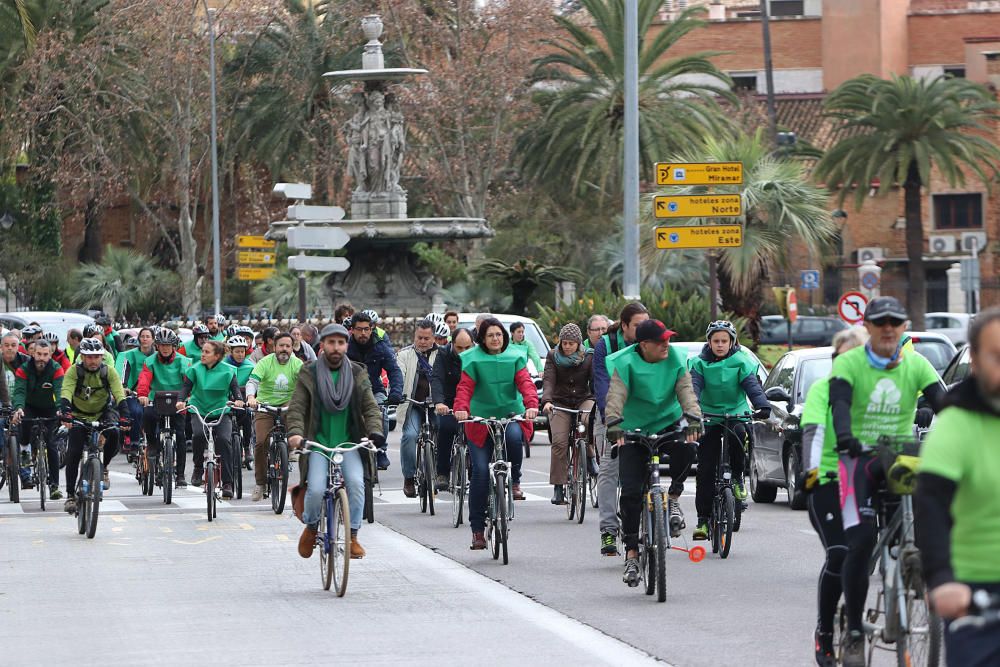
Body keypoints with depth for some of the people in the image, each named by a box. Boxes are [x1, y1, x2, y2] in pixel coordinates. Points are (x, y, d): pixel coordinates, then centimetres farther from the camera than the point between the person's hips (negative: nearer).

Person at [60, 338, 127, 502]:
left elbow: (119, 393, -25)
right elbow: (67, 392, -32)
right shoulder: (74, 371, -17)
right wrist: (65, 411, -51)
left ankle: (103, 467, -1)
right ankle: (70, 494, -2)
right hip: (79, 415, 0)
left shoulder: (108, 371, -14)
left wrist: (124, 414, -42)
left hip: (103, 413, 0)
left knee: (113, 434, -29)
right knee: (74, 453, -13)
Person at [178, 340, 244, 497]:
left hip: (221, 412, 0)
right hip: (199, 412, 0)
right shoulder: (195, 369, 0)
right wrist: (181, 400, -28)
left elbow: (235, 388, -8)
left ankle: (227, 483, -17)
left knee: (224, 440, -23)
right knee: (198, 434, -30)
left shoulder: (227, 371, -1)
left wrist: (238, 399, -30)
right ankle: (198, 467, -2)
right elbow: (186, 386, -8)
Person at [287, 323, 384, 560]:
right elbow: (297, 407, -3)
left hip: (348, 442, 1)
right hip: (318, 442, -1)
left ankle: (353, 536, -8)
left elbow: (370, 407, 2)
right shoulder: (309, 374, 2)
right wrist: (295, 432, -22)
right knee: (316, 489, -18)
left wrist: (375, 432, -17)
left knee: (356, 482, -23)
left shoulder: (357, 374, 7)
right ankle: (311, 527, 14)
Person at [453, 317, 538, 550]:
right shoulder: (473, 359, 1)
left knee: (514, 436, -36)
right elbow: (465, 386, -9)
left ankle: (515, 481, -9)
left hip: (511, 416, 1)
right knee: (480, 472, -8)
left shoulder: (514, 358, 6)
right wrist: (461, 408, -30)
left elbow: (525, 383, -6)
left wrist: (531, 405, -25)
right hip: (480, 419, -1)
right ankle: (477, 528, -1)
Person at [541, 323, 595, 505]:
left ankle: (589, 456, -9)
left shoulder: (589, 357, -1)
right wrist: (546, 401, -30)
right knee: (559, 442, -18)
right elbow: (548, 380, -11)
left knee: (590, 420, -35)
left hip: (583, 400, 0)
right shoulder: (553, 356, 0)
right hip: (560, 403, 0)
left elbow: (596, 381, -8)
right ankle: (558, 486, -13)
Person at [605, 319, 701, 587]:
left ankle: (673, 498, -4)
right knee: (631, 492, -10)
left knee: (686, 451, -33)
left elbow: (685, 391, -17)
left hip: (668, 423, 1)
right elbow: (616, 395, -25)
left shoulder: (675, 358, -7)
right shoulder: (625, 363, -14)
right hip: (634, 430, -1)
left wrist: (693, 419, -35)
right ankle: (631, 554, 0)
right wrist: (614, 424, -44)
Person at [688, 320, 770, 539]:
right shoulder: (700, 363, 0)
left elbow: (752, 385, -14)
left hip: (736, 414, -1)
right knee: (705, 469, -6)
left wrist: (763, 406, -33)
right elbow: (694, 386, -14)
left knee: (737, 434, -35)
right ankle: (703, 518, 0)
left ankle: (738, 478, -12)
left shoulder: (741, 362, -2)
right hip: (708, 419, 1)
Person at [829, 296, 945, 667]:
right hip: (860, 458, -3)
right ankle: (854, 632, -6)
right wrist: (844, 435, -40)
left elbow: (941, 403, -8)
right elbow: (839, 403, -19)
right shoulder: (848, 364, -3)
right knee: (861, 540, -16)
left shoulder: (916, 365, 3)